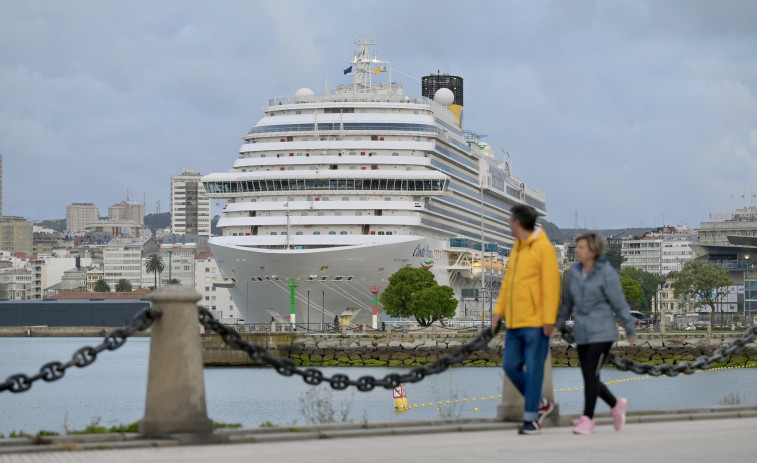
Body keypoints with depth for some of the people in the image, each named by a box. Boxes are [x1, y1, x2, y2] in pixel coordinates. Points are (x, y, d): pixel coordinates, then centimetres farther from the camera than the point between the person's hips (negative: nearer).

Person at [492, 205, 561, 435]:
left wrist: (549, 319, -19)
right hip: (515, 321, 8)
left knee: (533, 369, -4)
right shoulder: (517, 248, 17)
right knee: (511, 366, 7)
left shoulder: (544, 247, -9)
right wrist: (499, 310, 12)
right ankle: (540, 404, 23)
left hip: (536, 321, -8)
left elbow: (551, 284, -14)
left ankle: (531, 419, 1)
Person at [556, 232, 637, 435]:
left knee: (591, 374, -12)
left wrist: (630, 331, -2)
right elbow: (568, 303, 16)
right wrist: (558, 325, 9)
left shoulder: (607, 274, -10)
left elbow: (619, 304, -7)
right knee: (589, 378, 7)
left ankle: (587, 419, -7)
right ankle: (616, 405, 29)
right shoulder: (574, 273, 7)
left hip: (602, 333, -6)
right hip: (582, 334, 6)